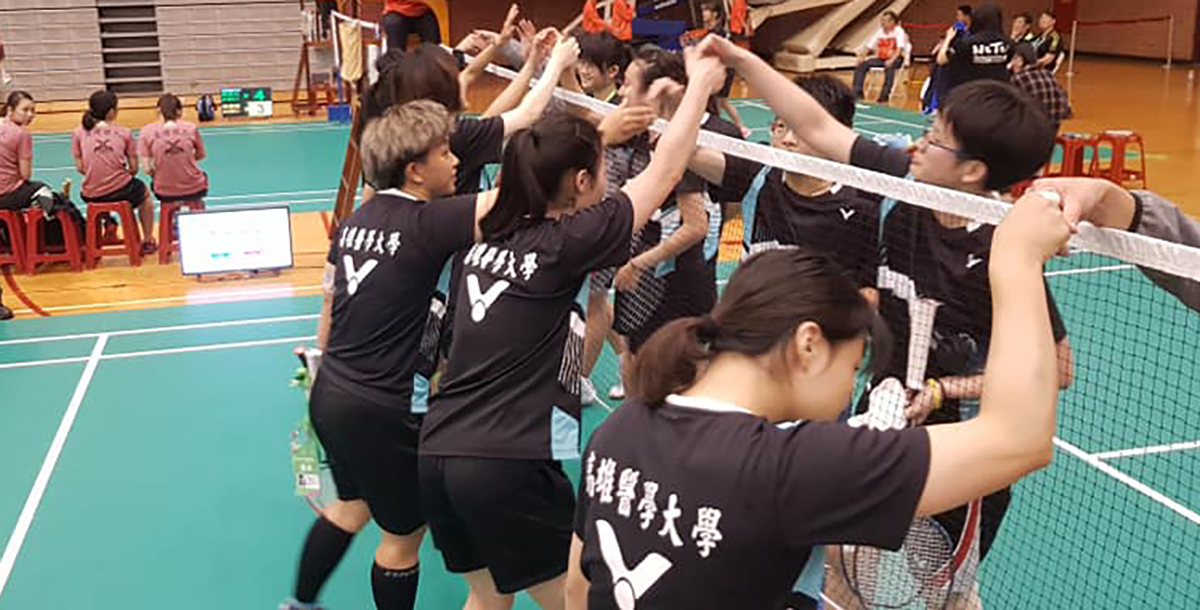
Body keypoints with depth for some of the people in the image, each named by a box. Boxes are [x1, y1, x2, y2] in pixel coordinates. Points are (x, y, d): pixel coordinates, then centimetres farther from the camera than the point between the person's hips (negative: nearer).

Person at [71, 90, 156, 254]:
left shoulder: (79, 133, -1)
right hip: (121, 191, -2)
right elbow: (134, 168, -2)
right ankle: (148, 241, 36)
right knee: (144, 193, 33)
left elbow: (80, 168, 1)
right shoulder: (124, 133, -6)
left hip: (92, 196, 2)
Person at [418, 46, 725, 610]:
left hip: (438, 451, 7)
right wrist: (700, 87, 8)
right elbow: (664, 172, -2)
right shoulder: (565, 243, -10)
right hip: (509, 464, -7)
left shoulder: (490, 235, 7)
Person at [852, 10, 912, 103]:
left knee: (889, 67, -40)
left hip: (896, 59, -5)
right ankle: (857, 93, -16)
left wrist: (891, 60, -39)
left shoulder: (899, 31, -10)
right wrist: (861, 56, -15)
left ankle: (884, 96, -38)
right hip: (881, 58, 5)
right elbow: (868, 46, 5)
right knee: (862, 64, -16)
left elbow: (900, 48, -22)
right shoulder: (880, 32, 6)